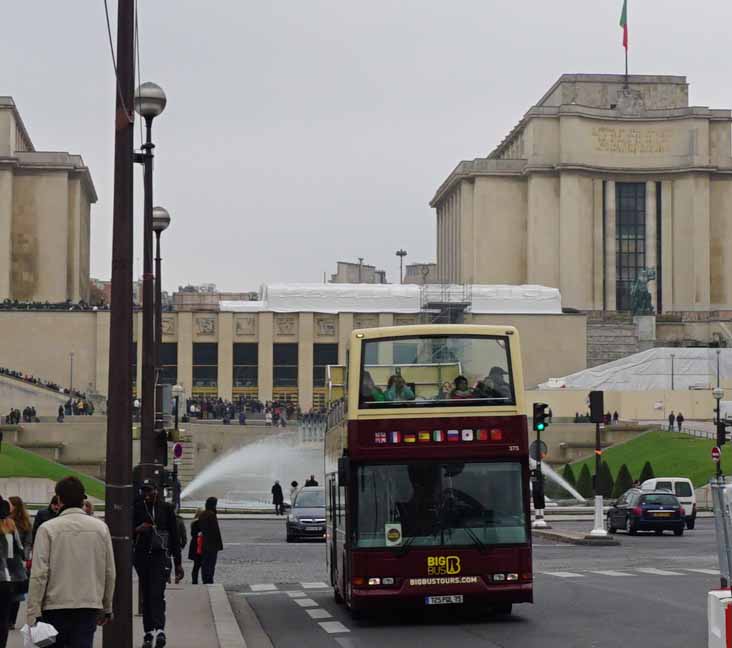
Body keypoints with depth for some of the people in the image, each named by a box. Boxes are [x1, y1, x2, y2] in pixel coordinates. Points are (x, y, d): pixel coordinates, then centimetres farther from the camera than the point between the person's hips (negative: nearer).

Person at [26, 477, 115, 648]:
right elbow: (110, 572, 7)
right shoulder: (100, 527, 4)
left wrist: (33, 612, -6)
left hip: (55, 606, -2)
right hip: (90, 605, 2)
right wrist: (106, 608, 17)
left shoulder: (48, 529, -5)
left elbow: (39, 573, -9)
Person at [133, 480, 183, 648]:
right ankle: (148, 633, 9)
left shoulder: (166, 508, 4)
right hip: (141, 556, 2)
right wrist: (137, 530, -15)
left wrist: (178, 563, 5)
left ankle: (160, 630, -28)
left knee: (157, 594, -17)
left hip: (159, 555, -2)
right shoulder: (136, 509, 6)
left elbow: (174, 537, 7)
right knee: (146, 596, 5)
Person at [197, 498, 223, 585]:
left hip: (204, 544, 8)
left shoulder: (202, 515, 8)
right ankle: (209, 581, -5)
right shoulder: (212, 515, -16)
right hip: (212, 544, -8)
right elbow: (216, 530, -15)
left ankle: (205, 581, 16)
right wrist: (219, 544, -11)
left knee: (204, 563, 11)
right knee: (211, 563, -4)